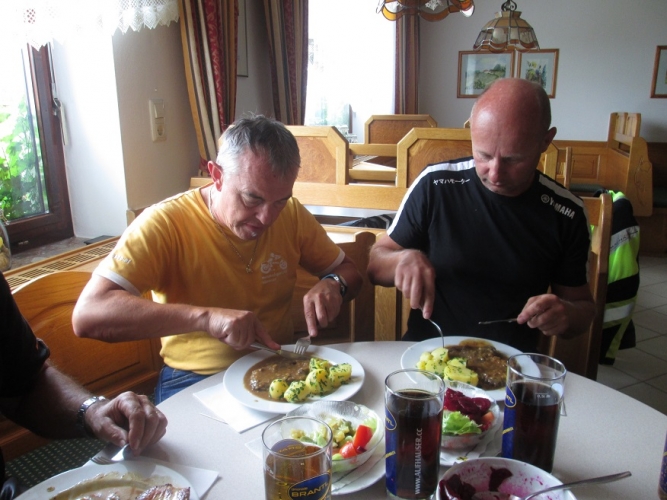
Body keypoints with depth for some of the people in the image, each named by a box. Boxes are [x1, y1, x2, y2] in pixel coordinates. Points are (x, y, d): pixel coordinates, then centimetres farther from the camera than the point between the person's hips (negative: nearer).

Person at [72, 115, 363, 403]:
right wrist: (206, 316, -34)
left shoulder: (292, 214, -1)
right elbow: (87, 315, -25)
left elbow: (349, 270, 12)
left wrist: (333, 284, -12)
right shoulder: (165, 224, -15)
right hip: (196, 380, -3)